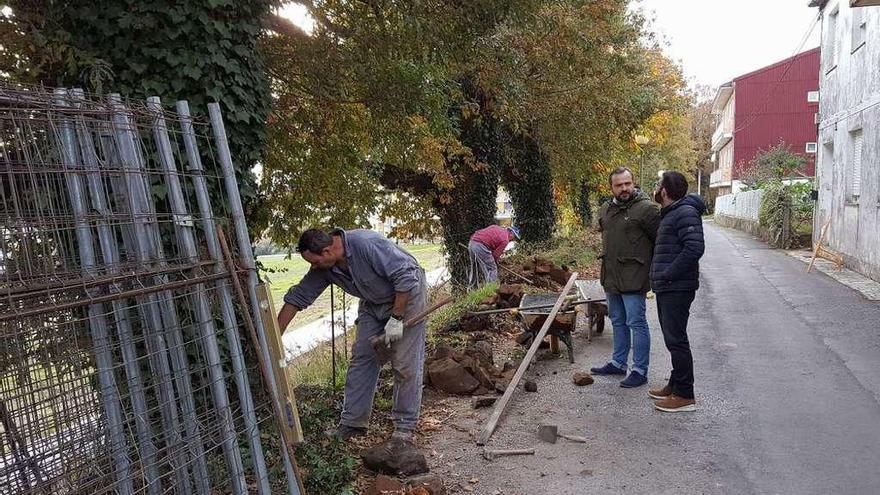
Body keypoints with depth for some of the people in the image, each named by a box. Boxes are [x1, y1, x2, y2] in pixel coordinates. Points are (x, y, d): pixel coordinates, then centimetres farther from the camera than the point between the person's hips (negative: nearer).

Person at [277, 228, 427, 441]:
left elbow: (405, 277, -30)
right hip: (373, 302, 7)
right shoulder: (323, 267, -11)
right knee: (361, 358, 3)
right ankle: (353, 422, 12)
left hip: (406, 294, -7)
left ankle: (405, 427, 4)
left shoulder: (367, 244, -34)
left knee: (405, 364, -7)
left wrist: (396, 318, -26)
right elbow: (297, 297, -5)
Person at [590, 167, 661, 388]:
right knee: (618, 322, 18)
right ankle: (618, 363, 31)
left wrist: (653, 269, -7)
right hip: (611, 277, 8)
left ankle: (640, 371, 8)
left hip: (633, 278, -8)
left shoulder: (646, 208, -13)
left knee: (636, 324, -1)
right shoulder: (606, 210, 11)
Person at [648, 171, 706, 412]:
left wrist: (668, 274, -23)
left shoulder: (685, 213, -15)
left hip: (677, 288, -10)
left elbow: (695, 247, -26)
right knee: (673, 339, 17)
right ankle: (675, 385, 28)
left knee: (676, 340, -5)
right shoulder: (670, 214, 17)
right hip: (667, 288, 10)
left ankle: (685, 395, 3)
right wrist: (660, 277, 13)